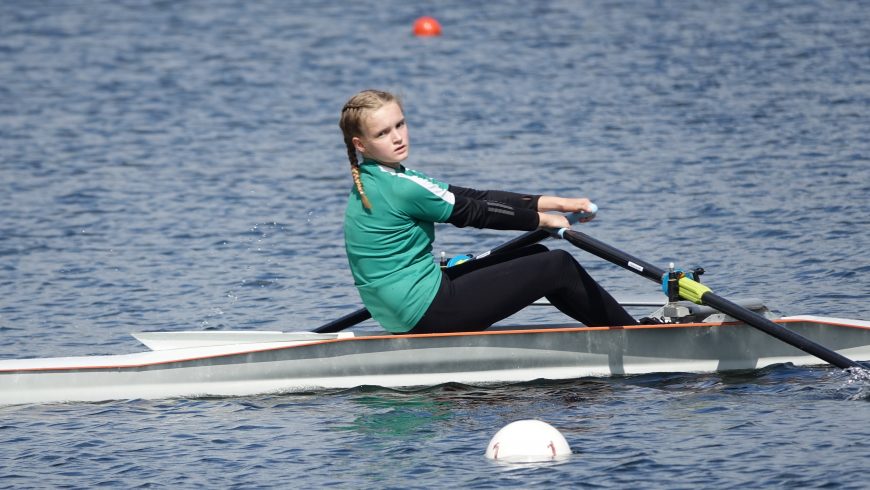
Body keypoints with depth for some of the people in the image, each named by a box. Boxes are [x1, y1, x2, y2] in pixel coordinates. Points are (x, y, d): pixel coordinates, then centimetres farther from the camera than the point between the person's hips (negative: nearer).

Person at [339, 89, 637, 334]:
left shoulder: (371, 181, 11)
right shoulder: (399, 189, -20)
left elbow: (472, 197, 8)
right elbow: (474, 212, -9)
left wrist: (551, 203, 5)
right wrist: (543, 219, 6)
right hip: (429, 315, -10)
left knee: (535, 256, 20)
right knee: (559, 266, -1)